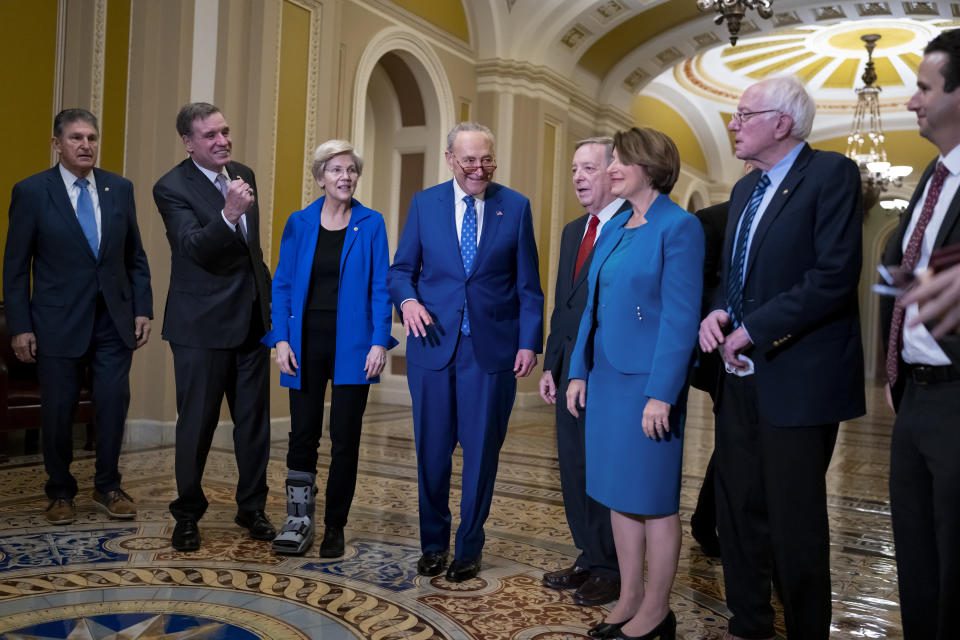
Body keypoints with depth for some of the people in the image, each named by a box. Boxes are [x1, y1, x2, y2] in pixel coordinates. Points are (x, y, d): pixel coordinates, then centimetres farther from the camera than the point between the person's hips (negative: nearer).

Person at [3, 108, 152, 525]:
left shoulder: (120, 188, 6)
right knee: (58, 410, 7)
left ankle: (107, 487, 21)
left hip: (114, 319, 2)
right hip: (59, 322, -2)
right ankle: (60, 493, 26)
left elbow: (135, 256, 9)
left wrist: (143, 309, 2)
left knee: (114, 404, 3)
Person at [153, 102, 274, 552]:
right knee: (196, 423, 5)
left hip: (252, 318, 6)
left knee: (254, 420, 11)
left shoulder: (244, 175, 9)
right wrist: (228, 214, -39)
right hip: (202, 324, -6)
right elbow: (195, 248, -24)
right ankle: (188, 515, 22)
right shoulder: (172, 187, -11)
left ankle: (252, 508, 26)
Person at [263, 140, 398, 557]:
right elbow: (282, 284, 5)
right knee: (303, 433, 6)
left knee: (345, 438, 4)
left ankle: (334, 527, 18)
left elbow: (380, 287, -1)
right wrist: (281, 339, -4)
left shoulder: (371, 224, 1)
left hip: (351, 345, -1)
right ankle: (298, 520, 21)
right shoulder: (299, 223, 5)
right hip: (307, 343, 1)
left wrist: (380, 342, -10)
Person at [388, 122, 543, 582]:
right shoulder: (424, 204, 5)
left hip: (492, 348, -1)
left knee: (481, 452, 7)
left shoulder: (515, 207, 2)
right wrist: (407, 299, -13)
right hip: (433, 343, 1)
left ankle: (468, 548, 25)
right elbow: (401, 269, 8)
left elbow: (528, 285, 3)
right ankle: (433, 542, 30)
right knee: (432, 451, 10)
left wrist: (529, 342, -5)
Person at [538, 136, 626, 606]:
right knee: (574, 469, 14)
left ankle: (612, 572, 19)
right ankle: (589, 558, 29)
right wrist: (550, 366, 15)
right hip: (570, 372, 8)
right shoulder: (573, 232, 17)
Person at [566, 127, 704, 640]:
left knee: (652, 498, 3)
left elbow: (680, 317, -15)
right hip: (606, 378, 8)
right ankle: (629, 598, 27)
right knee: (618, 492, 14)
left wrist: (661, 394, -19)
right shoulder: (614, 227, 13)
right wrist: (579, 371, 10)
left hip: (647, 382, -8)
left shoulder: (678, 227, -10)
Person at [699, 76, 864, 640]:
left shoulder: (832, 174, -9)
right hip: (740, 377, 8)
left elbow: (836, 275, -19)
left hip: (796, 378, -7)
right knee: (739, 510, 14)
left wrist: (753, 329, -17)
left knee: (795, 519, 3)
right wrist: (717, 312, -1)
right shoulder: (744, 189, 16)